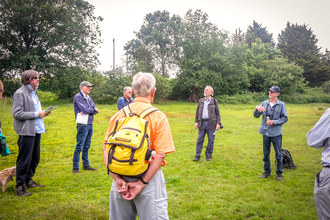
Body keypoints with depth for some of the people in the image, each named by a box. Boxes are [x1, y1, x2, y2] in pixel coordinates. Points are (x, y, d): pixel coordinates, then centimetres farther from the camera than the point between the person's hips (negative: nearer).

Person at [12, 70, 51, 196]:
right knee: (24, 160, -2)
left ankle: (28, 181, 32)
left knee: (35, 159, 16)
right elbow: (17, 114, -16)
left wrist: (42, 113, 6)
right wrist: (36, 114, -15)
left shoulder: (33, 93, 16)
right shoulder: (20, 93, -11)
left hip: (36, 130, 9)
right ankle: (20, 187, 10)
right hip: (26, 131, -9)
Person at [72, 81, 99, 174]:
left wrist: (87, 111, -11)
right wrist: (93, 109, 0)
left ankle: (86, 165, 21)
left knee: (86, 147, 13)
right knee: (79, 146, -6)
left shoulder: (89, 98, 16)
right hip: (82, 125, -7)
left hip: (90, 124, 8)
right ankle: (75, 167, 0)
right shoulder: (78, 97, -7)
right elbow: (84, 109, -17)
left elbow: (96, 110, 7)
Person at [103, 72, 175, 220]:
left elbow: (106, 150, 0)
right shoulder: (158, 116, -8)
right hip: (149, 177, -4)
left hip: (121, 178, 4)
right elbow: (160, 154, -15)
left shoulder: (119, 115, 2)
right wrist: (142, 183, -13)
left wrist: (116, 179, -5)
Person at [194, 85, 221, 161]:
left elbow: (217, 113, 3)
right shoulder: (200, 101, 12)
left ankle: (208, 155, 17)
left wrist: (218, 123, -5)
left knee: (211, 140, 4)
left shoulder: (214, 101, 5)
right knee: (199, 140, 2)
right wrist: (196, 122, 5)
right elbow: (197, 112, 13)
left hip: (211, 123, -2)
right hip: (202, 123, 2)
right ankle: (197, 156, 10)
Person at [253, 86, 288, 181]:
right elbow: (256, 116, 5)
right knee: (266, 154, 13)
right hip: (265, 132, 3)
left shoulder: (281, 105, -3)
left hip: (276, 133, -3)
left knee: (278, 154, 5)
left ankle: (279, 173, 19)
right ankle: (267, 171, 27)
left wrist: (274, 122, -16)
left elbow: (285, 118, -4)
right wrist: (256, 109, -15)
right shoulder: (264, 103, 5)